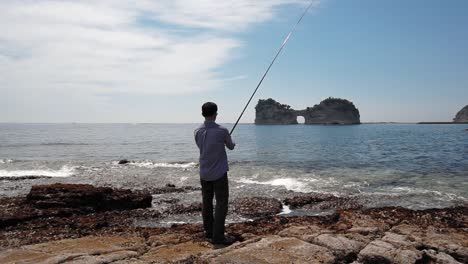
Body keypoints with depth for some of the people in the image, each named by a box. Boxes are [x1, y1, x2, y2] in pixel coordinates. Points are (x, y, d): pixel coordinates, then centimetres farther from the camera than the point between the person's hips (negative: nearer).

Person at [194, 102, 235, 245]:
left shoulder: (198, 132, -1)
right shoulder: (222, 131, -14)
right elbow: (231, 147, 4)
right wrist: (230, 142, 27)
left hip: (204, 173, 5)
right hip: (219, 173, -5)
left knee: (207, 202, 14)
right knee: (221, 203, 0)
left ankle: (209, 231, 24)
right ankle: (217, 236, -2)